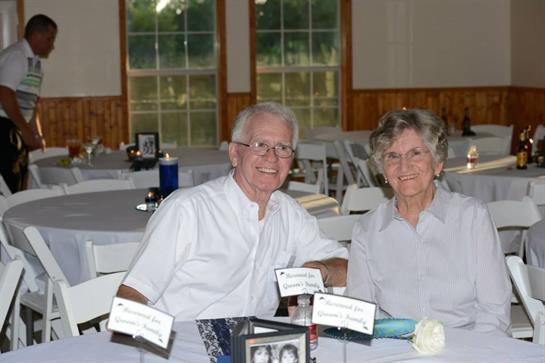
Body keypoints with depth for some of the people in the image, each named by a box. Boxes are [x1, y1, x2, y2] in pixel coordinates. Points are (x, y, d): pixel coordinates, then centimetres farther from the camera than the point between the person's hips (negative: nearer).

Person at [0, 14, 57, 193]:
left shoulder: (34, 61, 15)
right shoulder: (16, 55, -14)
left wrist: (36, 135, 17)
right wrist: (26, 131, -20)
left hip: (17, 130, 9)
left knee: (18, 185, 10)